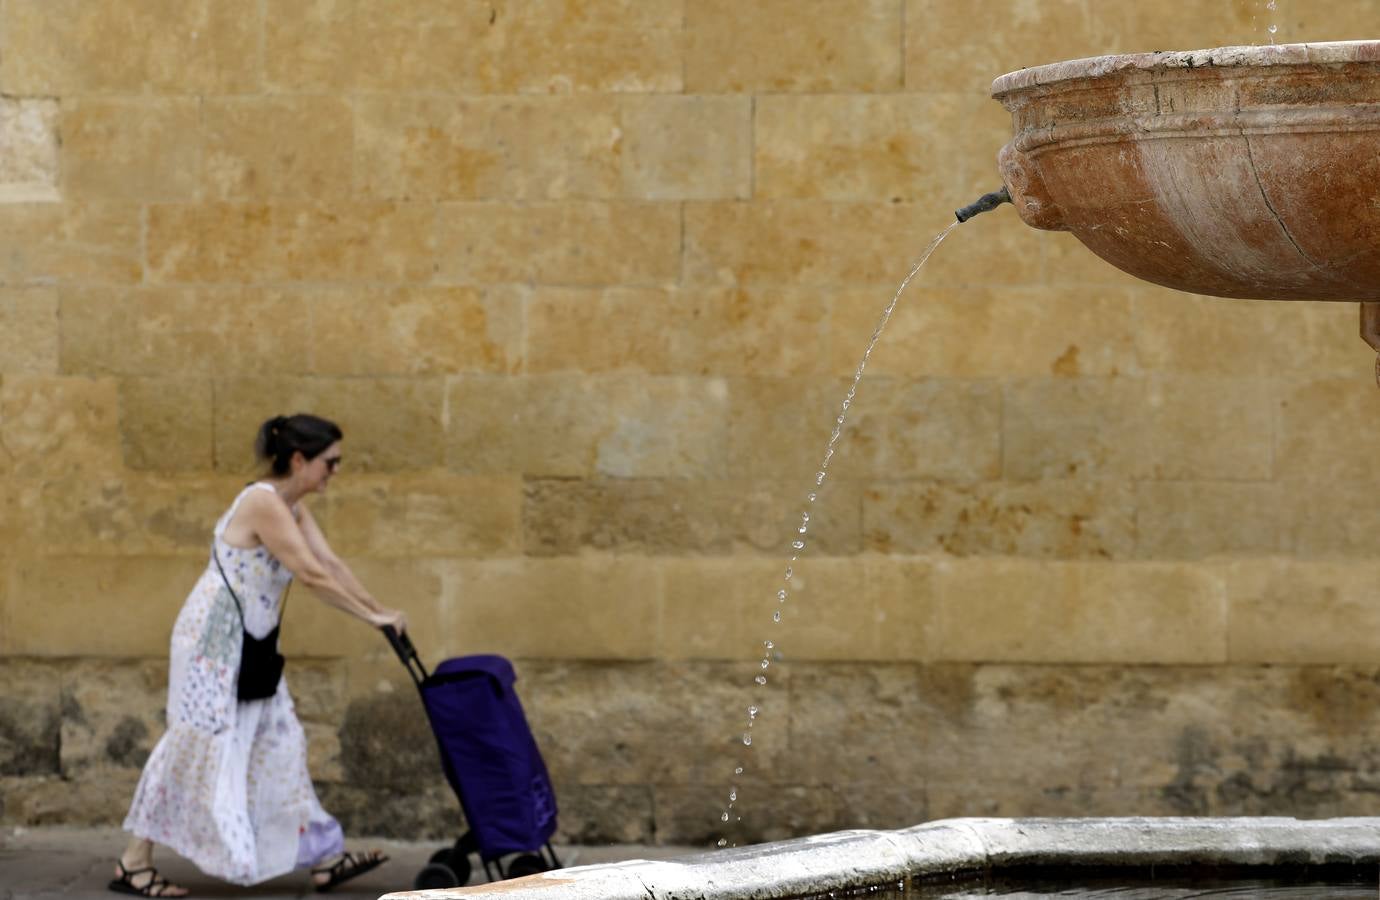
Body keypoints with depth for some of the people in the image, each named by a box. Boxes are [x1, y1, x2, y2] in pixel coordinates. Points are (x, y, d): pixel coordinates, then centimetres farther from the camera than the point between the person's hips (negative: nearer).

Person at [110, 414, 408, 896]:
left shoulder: (291, 506, 8)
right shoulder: (264, 503, -21)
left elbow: (330, 563, 7)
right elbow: (313, 575, -22)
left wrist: (380, 610, 1)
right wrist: (371, 617, -16)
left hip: (247, 644, 10)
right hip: (213, 640, -10)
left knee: (277, 745, 10)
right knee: (202, 747, -6)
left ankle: (322, 860, 14)